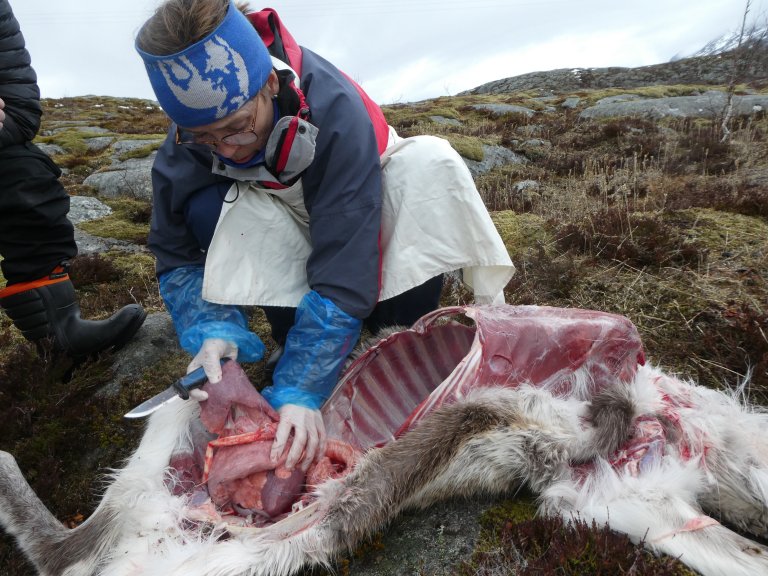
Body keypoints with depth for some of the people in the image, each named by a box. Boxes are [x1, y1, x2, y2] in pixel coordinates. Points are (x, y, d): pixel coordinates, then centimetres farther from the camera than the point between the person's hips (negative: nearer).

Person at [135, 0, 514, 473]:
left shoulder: (335, 111, -36)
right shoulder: (183, 153, -22)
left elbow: (343, 273, -40)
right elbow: (177, 258, -15)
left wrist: (300, 389, -44)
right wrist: (211, 331, -35)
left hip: (371, 219, -2)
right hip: (283, 240, 2)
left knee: (429, 163, -31)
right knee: (209, 208, -27)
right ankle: (295, 339, -10)